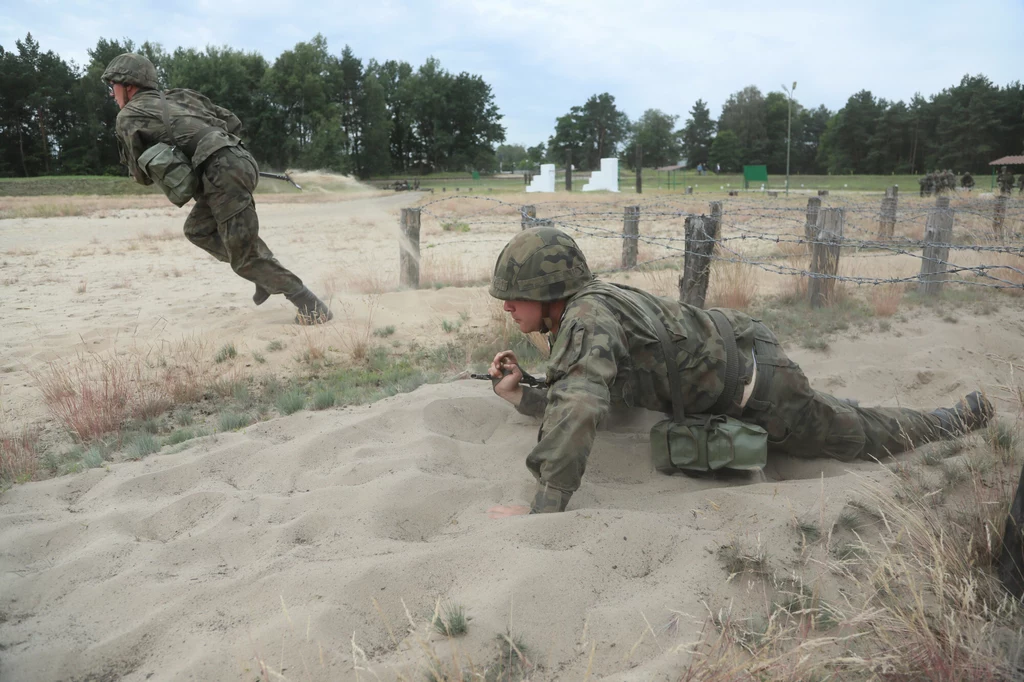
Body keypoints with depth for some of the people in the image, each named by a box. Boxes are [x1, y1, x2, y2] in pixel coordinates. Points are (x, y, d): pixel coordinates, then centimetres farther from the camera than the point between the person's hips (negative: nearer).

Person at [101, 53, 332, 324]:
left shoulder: (128, 117, 7)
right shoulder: (179, 97, 26)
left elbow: (143, 176, 12)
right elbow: (233, 122, 25)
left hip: (225, 174, -8)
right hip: (236, 163, 8)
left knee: (245, 256, -2)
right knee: (197, 230, 20)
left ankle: (311, 305, -2)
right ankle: (266, 274, 16)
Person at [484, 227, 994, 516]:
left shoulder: (586, 317, -30)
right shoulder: (578, 313, -2)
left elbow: (577, 409, -47)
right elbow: (575, 409, 2)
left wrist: (543, 509, -44)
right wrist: (516, 394, -11)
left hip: (755, 385, -7)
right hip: (736, 343, 7)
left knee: (862, 436, 18)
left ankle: (961, 418, 39)